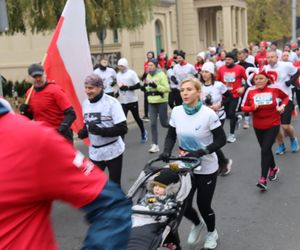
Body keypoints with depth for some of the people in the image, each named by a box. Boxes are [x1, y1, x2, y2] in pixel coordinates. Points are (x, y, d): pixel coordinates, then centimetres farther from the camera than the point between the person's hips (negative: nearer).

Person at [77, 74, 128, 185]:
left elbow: (122, 129, -20)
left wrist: (100, 131, -28)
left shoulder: (111, 103, -17)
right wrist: (83, 132, -8)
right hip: (95, 152, 5)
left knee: (114, 184, 9)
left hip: (113, 151, -4)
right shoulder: (85, 104, 2)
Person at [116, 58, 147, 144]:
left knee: (137, 118, 12)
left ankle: (143, 133, 37)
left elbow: (138, 85, -14)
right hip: (123, 102, 3)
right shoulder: (118, 75, 5)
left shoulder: (132, 73, -10)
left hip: (132, 100, -3)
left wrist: (128, 87, -20)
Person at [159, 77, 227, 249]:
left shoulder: (208, 114, -19)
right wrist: (167, 151, -16)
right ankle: (197, 224, 42)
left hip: (207, 167, -3)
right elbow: (171, 136, 4)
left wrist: (200, 152, -26)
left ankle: (212, 233, 41)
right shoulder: (176, 112, -7)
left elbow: (221, 140, -14)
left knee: (203, 204, 6)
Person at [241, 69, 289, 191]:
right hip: (258, 126, 3)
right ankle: (273, 168, 44)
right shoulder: (250, 91, -9)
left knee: (265, 150, -11)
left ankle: (263, 179, -7)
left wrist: (283, 105, -7)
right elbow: (244, 107, -3)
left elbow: (285, 97, 11)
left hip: (273, 125, -3)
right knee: (265, 149, 16)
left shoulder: (274, 89, -9)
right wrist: (253, 107, -22)